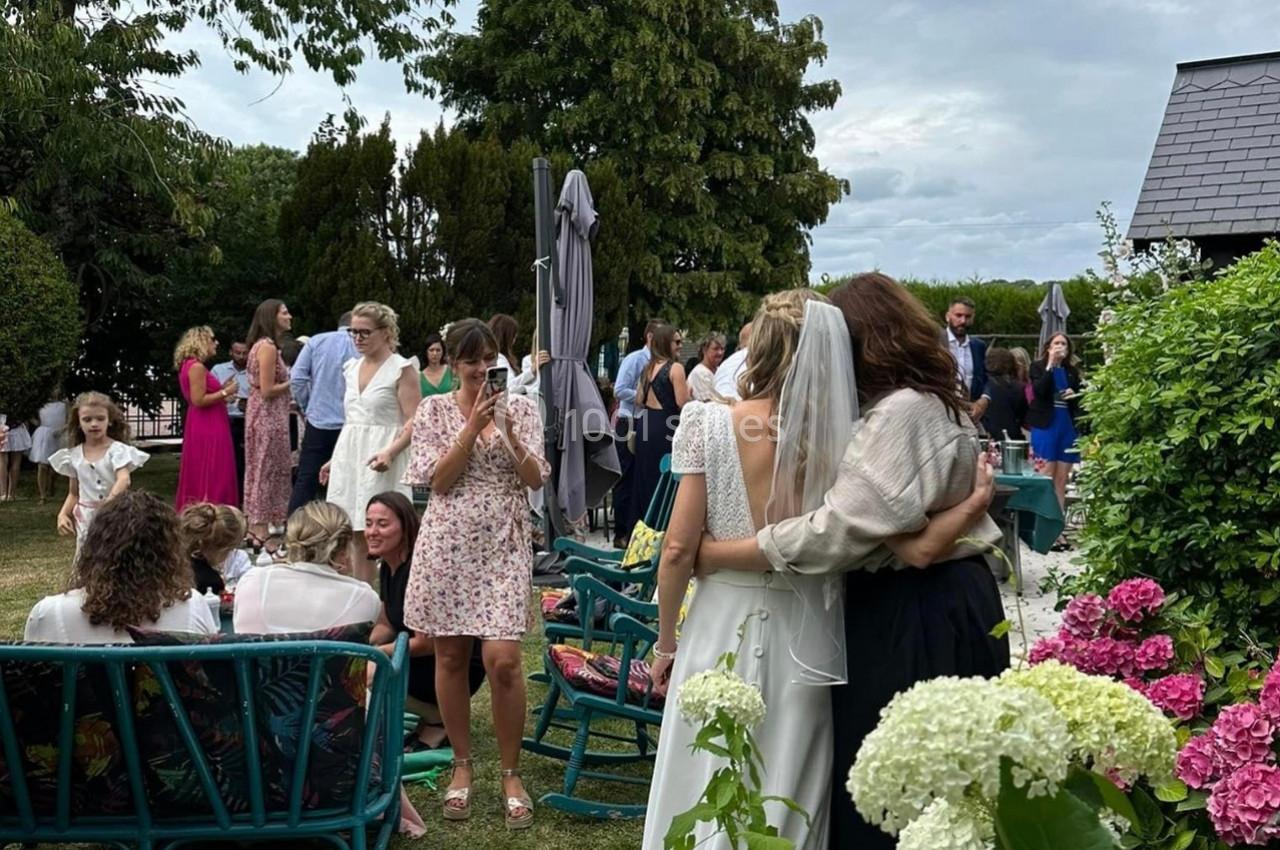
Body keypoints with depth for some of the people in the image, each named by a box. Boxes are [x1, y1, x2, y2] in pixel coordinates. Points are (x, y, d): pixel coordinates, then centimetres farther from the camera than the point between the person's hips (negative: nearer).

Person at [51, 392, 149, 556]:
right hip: (86, 521, 4)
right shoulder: (74, 455, 6)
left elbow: (124, 479, -26)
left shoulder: (117, 450, -9)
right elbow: (74, 493, 14)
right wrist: (63, 514, -3)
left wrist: (110, 501, -44)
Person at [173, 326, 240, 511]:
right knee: (211, 475, -8)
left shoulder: (190, 366, 16)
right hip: (207, 429, -10)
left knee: (199, 476, 12)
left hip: (205, 427, 10)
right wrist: (225, 392, -13)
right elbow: (198, 400, -20)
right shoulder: (197, 367, -14)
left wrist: (222, 390, 15)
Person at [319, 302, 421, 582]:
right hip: (349, 458, 6)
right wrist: (335, 460, 21)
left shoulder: (402, 369, -5)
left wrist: (390, 452, -25)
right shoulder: (351, 368, 15)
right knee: (356, 537, 5)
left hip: (380, 463, -6)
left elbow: (415, 424, -11)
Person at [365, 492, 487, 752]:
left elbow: (426, 643, -23)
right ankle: (431, 713, 8)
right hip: (419, 659, 9)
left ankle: (440, 721, -3)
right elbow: (386, 625, 11)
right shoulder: (387, 567, 3)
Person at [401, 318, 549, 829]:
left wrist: (509, 434, -17)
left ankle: (511, 773, 9)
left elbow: (537, 480, -3)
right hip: (449, 544, 1)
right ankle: (462, 765, 25)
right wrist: (473, 427, -15)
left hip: (502, 545, 0)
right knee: (450, 658, 8)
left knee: (502, 661, -8)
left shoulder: (520, 408, 4)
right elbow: (438, 480, -7)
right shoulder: (433, 410, 2)